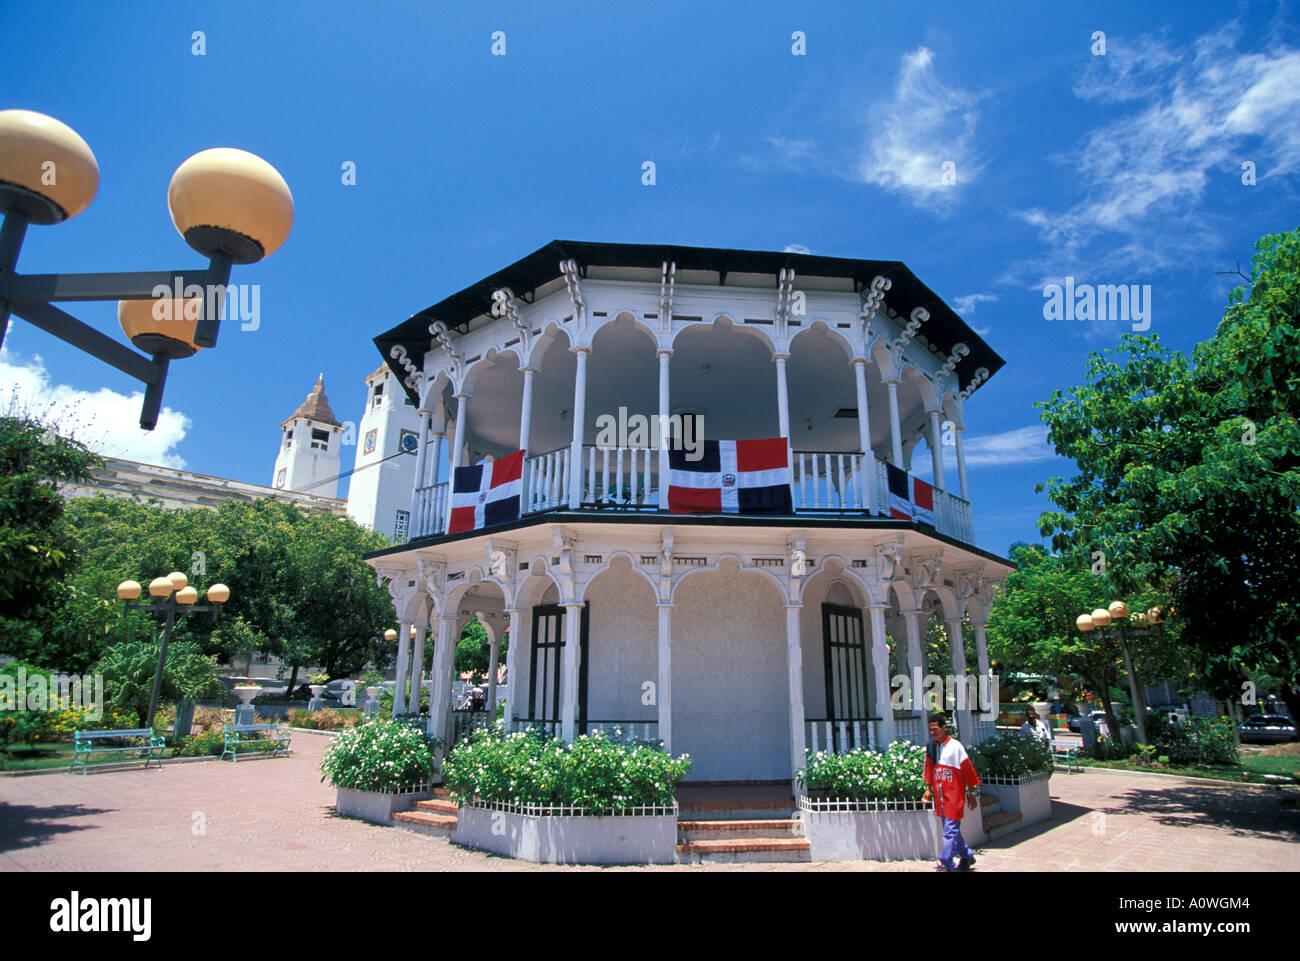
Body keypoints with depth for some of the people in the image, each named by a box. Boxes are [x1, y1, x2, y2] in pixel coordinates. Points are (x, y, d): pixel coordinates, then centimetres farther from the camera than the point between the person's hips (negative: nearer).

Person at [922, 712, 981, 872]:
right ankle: (967, 855, 33)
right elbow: (929, 768, 16)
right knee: (951, 829, 16)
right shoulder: (930, 747, 5)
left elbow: (968, 770, -7)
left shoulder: (955, 746, -12)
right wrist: (928, 788, 13)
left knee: (950, 830, -8)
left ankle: (946, 863, -4)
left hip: (954, 795, -6)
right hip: (940, 796, 6)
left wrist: (972, 794, -4)